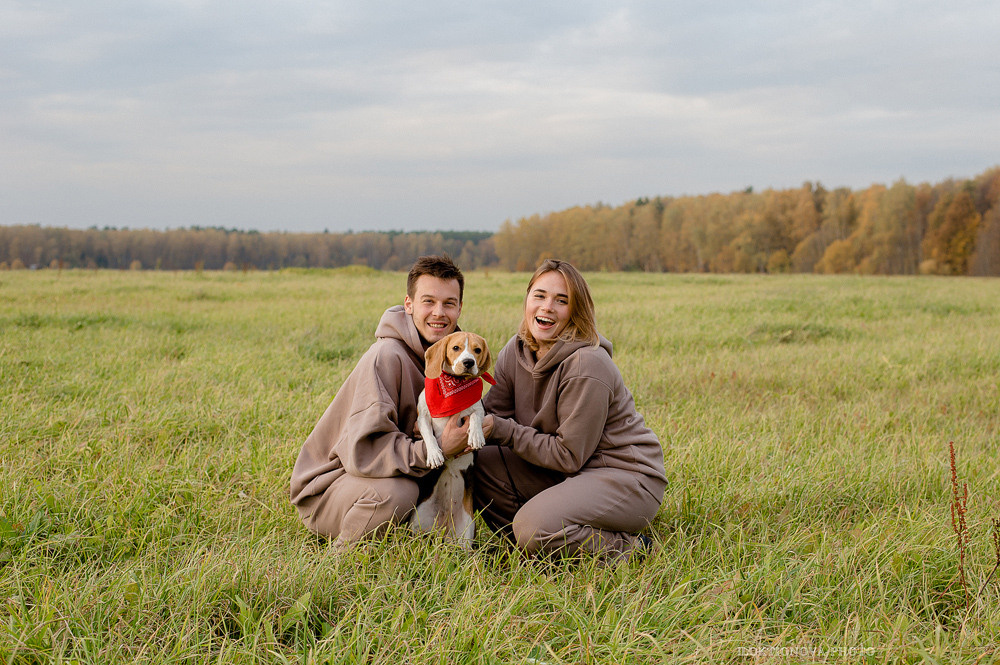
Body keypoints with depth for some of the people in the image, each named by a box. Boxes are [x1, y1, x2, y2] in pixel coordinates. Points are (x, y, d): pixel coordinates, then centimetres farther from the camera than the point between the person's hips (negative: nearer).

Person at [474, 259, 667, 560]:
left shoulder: (587, 366, -23)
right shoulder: (516, 350, 1)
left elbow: (569, 455, -20)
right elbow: (492, 411, 0)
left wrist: (502, 430, -21)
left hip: (628, 478, -8)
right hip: (573, 472, 8)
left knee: (533, 527, -29)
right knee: (482, 463, -7)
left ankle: (625, 547, -7)